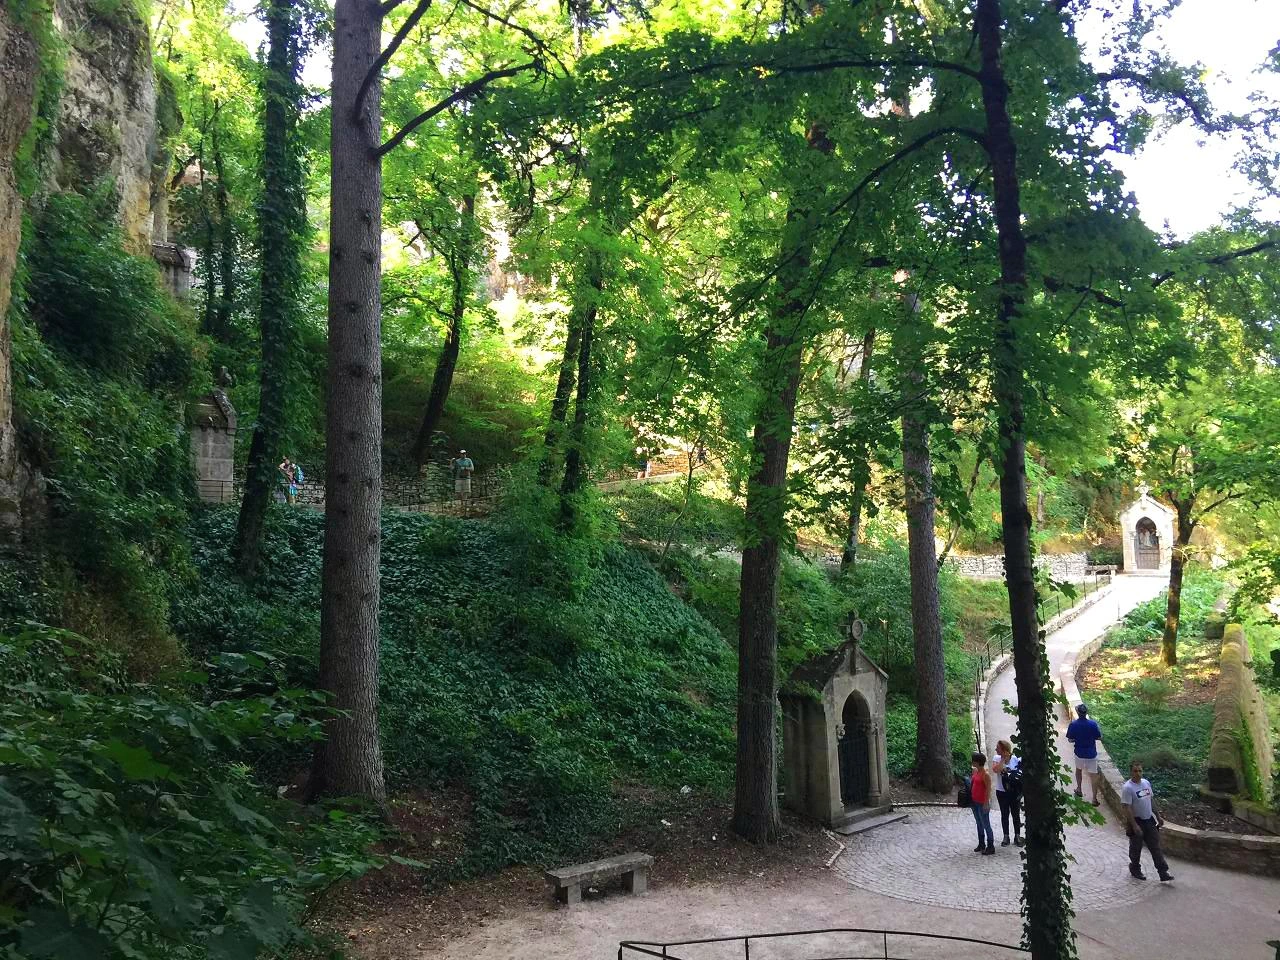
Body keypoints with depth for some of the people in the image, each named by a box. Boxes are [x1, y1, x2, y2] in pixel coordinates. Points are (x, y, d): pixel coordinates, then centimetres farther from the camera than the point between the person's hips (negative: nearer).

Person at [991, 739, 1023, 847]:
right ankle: (1006, 837, 22)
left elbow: (1021, 774, -6)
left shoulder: (1015, 759, -12)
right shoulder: (997, 759, -7)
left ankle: (1017, 836, 25)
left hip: (1014, 792, -1)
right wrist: (1003, 759, -23)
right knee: (1004, 814, 11)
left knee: (1016, 814, 11)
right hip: (1001, 792, 1)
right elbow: (995, 770, -24)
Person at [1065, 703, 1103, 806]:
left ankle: (1079, 790, 39)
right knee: (1093, 776, 7)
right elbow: (1099, 738, -8)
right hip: (1091, 754, -1)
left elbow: (1070, 740, -7)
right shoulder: (1093, 724, -18)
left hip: (1079, 753, 1)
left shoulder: (1073, 724, -14)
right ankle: (1094, 798, 7)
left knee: (1078, 769, 28)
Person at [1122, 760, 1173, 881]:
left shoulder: (1146, 783, 1)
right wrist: (1134, 826, -23)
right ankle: (1135, 869, 30)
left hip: (1149, 820, 6)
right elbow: (1127, 808, -22)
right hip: (1136, 821, -6)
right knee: (1136, 848, 11)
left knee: (1155, 847, 9)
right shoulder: (1127, 788, -22)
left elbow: (1152, 801, 13)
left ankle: (1163, 872, 15)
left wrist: (1158, 816, 13)